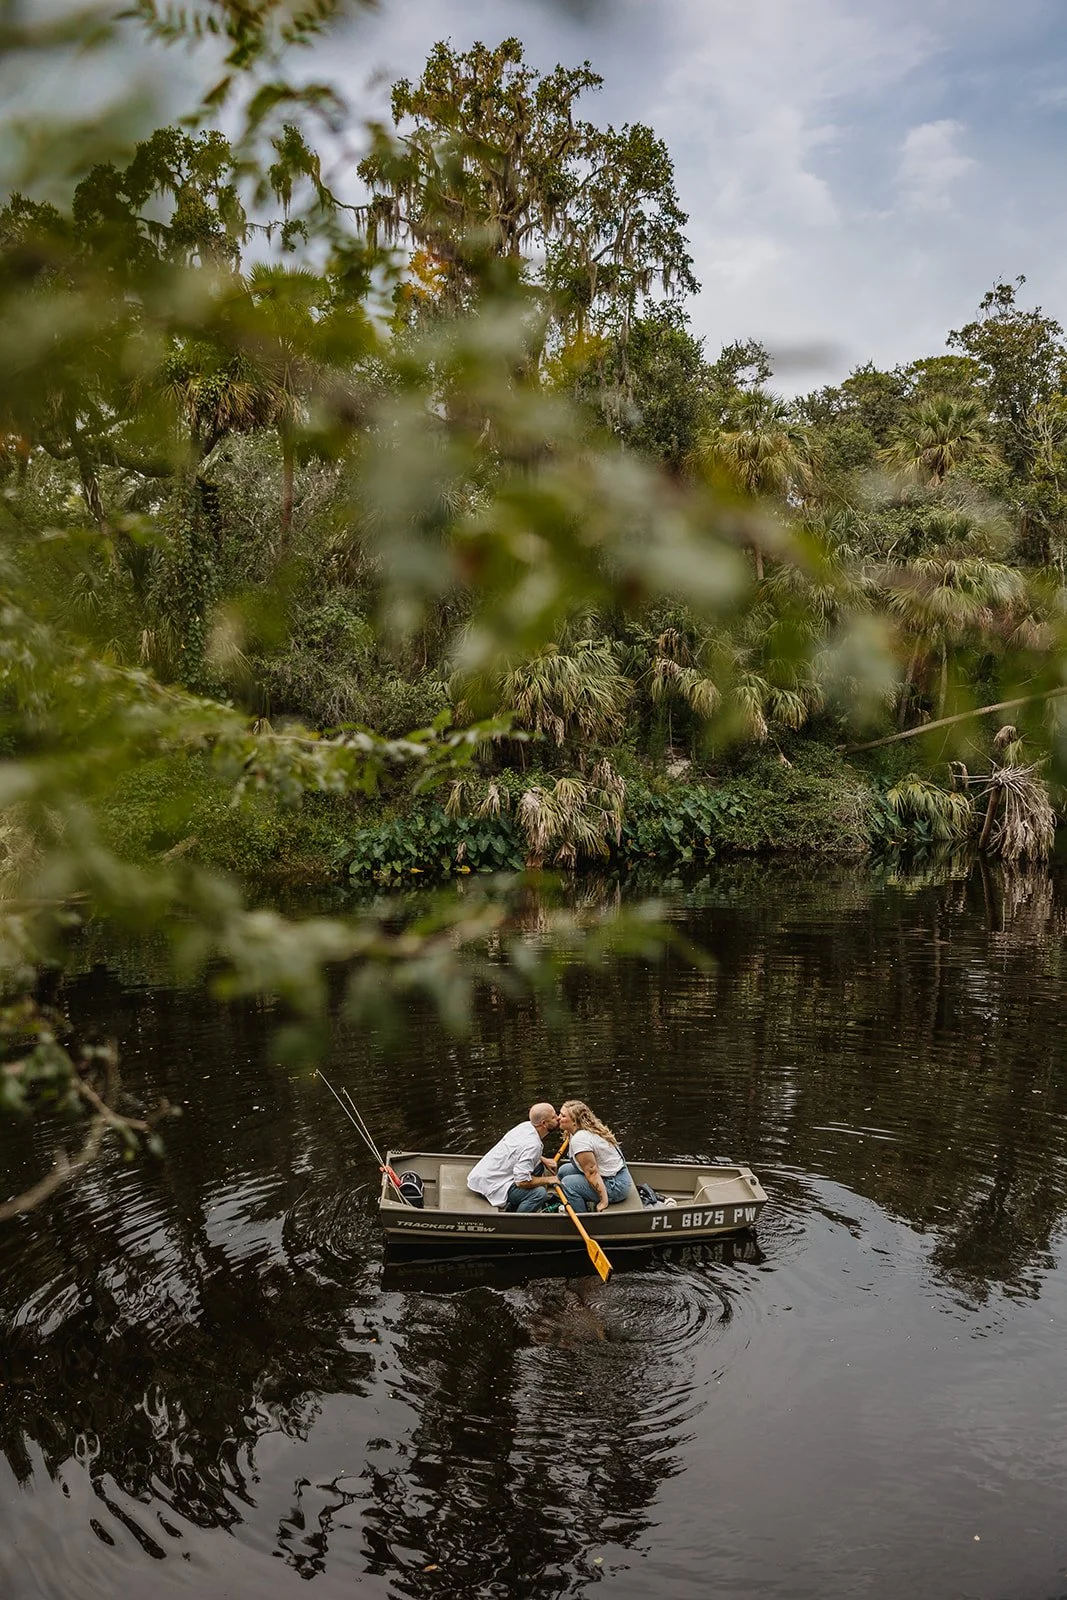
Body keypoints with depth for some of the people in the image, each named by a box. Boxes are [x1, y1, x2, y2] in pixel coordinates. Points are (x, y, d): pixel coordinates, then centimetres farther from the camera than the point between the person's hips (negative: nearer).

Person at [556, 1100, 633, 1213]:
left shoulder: (579, 1139, -24)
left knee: (568, 1183, -17)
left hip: (616, 1186, -10)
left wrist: (604, 1201, -24)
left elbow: (592, 1173, -25)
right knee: (564, 1170, 9)